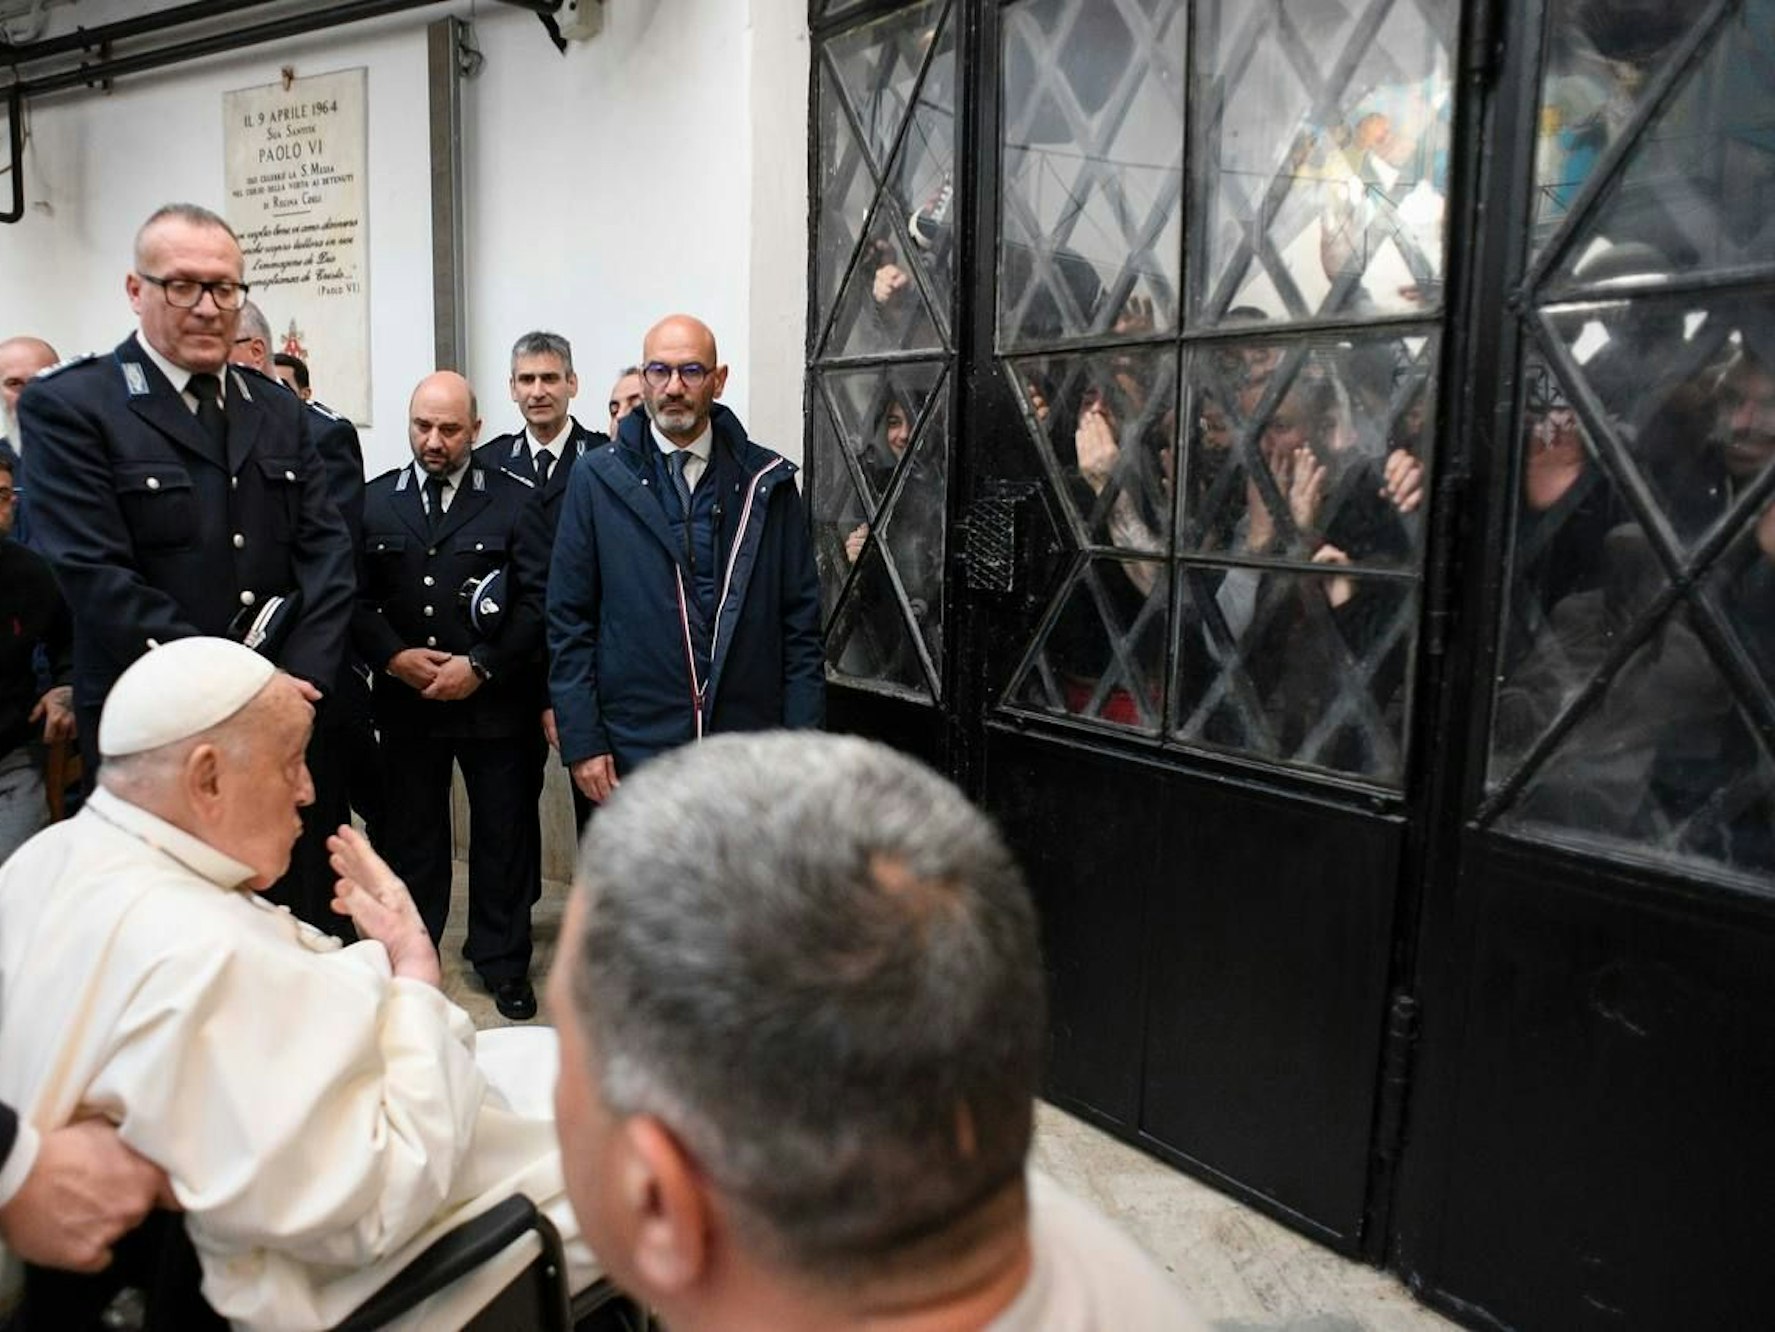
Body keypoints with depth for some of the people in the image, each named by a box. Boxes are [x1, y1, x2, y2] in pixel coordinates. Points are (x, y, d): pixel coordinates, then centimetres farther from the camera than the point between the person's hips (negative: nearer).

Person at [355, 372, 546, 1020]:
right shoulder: (374, 501, 6)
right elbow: (355, 598, 4)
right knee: (411, 833, 13)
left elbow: (538, 602, -7)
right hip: (405, 700, 2)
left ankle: (503, 961, 24)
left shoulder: (515, 502, -3)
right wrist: (394, 656, -10)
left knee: (504, 834, 8)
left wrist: (481, 667, -13)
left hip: (496, 700, -2)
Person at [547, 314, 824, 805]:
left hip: (750, 747, 1)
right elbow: (569, 619, 2)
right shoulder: (596, 478, 2)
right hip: (635, 747, 0)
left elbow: (800, 620, 4)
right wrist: (581, 742, -2)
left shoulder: (767, 480, 4)